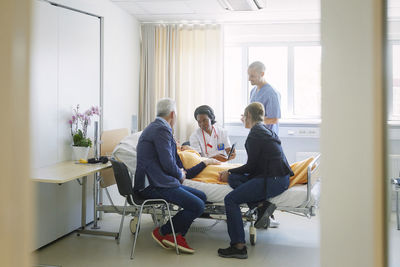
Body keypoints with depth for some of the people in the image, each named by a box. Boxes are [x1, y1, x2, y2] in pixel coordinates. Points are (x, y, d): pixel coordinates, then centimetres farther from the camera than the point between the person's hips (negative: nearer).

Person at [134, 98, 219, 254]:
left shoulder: (155, 127, 20)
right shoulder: (162, 130, -14)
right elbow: (168, 165, -20)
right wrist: (181, 174, 2)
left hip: (154, 181, 11)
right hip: (153, 186, -11)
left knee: (201, 196, 9)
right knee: (197, 206, -19)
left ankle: (178, 236, 9)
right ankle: (162, 232, -1)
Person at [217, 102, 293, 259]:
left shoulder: (255, 134, -10)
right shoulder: (265, 130, 19)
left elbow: (252, 166, -10)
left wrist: (229, 172, 5)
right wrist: (231, 174, 25)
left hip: (273, 181, -10)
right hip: (279, 176, 10)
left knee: (231, 199, -11)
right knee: (233, 178, 9)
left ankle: (239, 247, -13)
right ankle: (261, 205, -5)